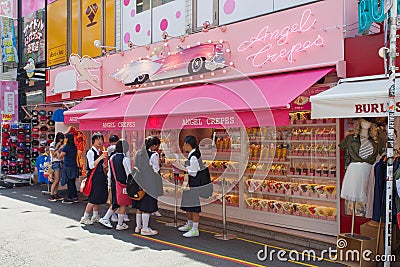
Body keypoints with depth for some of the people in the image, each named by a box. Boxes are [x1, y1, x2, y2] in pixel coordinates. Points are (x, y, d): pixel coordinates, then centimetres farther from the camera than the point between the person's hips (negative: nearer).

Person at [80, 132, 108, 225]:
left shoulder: (100, 151, 13)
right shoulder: (91, 152, -11)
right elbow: (92, 165, -20)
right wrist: (101, 157, -24)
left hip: (101, 176, 8)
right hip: (94, 176, -8)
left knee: (99, 197, 12)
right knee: (93, 198, -7)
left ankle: (95, 216, 22)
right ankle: (85, 218, 3)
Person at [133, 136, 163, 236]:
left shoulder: (139, 153, 6)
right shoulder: (154, 155, -15)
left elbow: (136, 167, 10)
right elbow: (156, 170, -13)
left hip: (139, 182, 8)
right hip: (149, 183, -8)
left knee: (139, 206, 16)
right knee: (147, 206, 1)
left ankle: (138, 226, 26)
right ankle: (145, 229, 7)